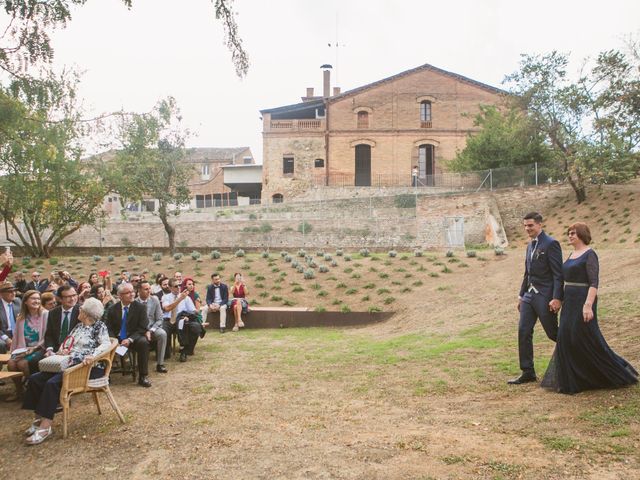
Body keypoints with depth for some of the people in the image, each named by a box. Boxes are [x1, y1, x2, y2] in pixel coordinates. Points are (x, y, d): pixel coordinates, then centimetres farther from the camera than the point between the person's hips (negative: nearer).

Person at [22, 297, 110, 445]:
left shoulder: (99, 326, -3)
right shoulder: (79, 326, 21)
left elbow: (106, 344, -18)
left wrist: (93, 355, -35)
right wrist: (61, 350, 0)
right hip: (69, 364, 8)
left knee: (52, 383, -29)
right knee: (35, 379, -8)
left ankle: (45, 427, -25)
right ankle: (39, 418, -4)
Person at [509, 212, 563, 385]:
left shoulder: (551, 244, -11)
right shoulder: (530, 245, 14)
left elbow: (558, 274, -15)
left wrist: (557, 298, -20)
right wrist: (521, 295, 19)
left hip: (545, 296, -8)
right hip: (530, 294, 8)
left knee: (553, 333, 4)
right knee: (523, 332, 3)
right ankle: (528, 372, 9)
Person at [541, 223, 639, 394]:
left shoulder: (590, 255, -12)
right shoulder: (573, 255, 15)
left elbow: (594, 283, -18)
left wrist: (588, 305, -26)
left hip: (583, 301, -9)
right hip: (570, 302, 9)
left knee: (587, 340, -5)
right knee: (567, 340, 5)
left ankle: (619, 372, 12)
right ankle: (571, 382, 13)